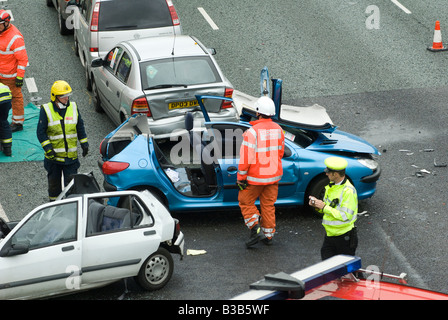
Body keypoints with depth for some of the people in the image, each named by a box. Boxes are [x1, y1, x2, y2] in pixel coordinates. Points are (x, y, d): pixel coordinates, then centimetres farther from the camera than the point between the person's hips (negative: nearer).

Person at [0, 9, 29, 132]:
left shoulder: (15, 38, -23)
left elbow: (23, 59, -20)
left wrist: (20, 77, -20)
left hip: (10, 75, -8)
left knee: (15, 97, 5)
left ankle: (18, 122, 16)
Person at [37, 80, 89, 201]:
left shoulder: (73, 107, 3)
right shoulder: (46, 110, -7)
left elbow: (80, 127, 13)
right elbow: (41, 131, -7)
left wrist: (84, 143, 6)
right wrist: (48, 148, -15)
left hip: (71, 155, 2)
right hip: (53, 155, -2)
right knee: (54, 182, 11)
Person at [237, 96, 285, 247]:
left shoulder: (253, 131, -21)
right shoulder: (278, 130, -2)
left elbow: (246, 157, -21)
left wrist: (241, 177, -13)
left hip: (256, 176, -5)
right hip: (274, 175, 6)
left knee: (246, 202, 12)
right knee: (268, 205, 16)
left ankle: (256, 229, 0)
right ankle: (268, 235, 23)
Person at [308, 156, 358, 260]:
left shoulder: (348, 191, -19)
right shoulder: (331, 186, 8)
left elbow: (346, 216, -24)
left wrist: (324, 207, -22)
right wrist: (317, 204, -5)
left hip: (344, 237, -8)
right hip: (329, 235, 8)